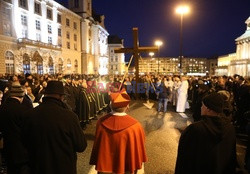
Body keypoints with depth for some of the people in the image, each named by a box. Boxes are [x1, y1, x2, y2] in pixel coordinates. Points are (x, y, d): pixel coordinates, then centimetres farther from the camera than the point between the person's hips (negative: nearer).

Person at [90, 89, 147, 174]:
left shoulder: (101, 122, -20)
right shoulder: (135, 125, -28)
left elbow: (97, 146, -5)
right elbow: (138, 148, -13)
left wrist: (98, 165, 12)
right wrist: (136, 167, 6)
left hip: (104, 167, 2)